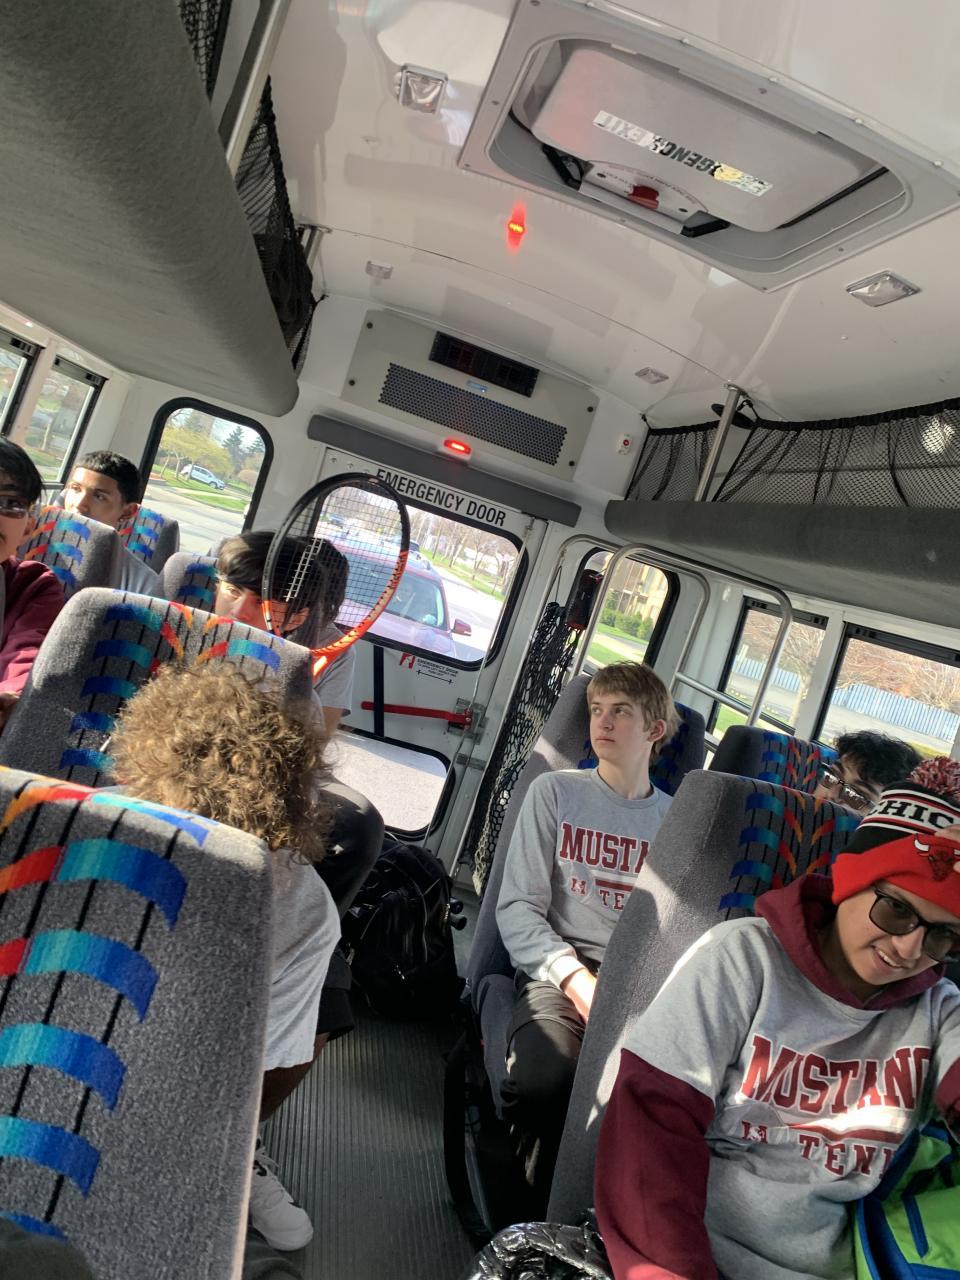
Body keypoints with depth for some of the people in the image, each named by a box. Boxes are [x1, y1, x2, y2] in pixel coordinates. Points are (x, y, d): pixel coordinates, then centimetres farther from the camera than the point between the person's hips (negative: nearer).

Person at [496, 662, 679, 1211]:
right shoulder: (556, 792, 8)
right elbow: (518, 907, 0)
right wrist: (578, 980, -14)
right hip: (559, 969, -1)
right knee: (546, 1078, -33)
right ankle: (537, 1208, -3)